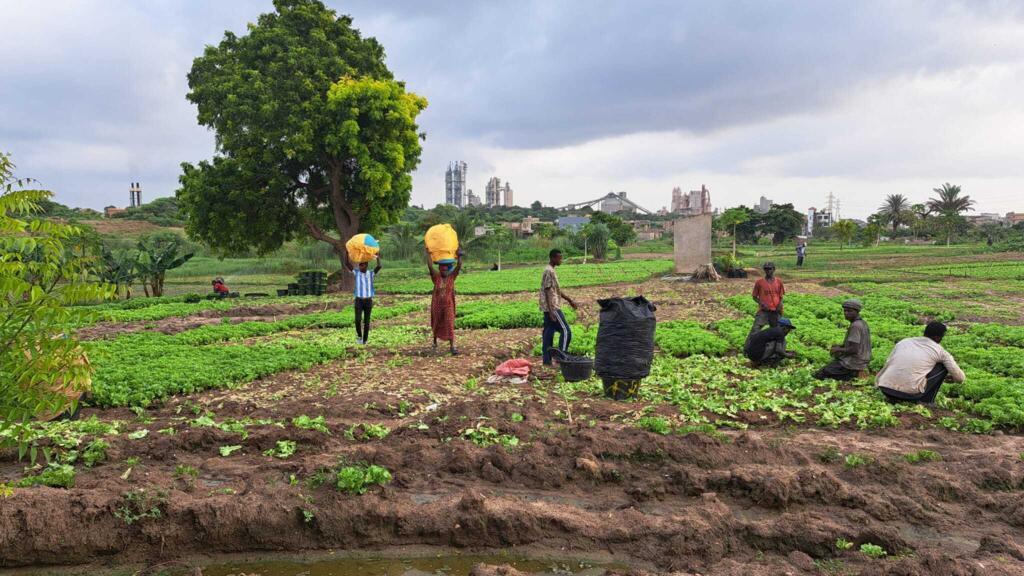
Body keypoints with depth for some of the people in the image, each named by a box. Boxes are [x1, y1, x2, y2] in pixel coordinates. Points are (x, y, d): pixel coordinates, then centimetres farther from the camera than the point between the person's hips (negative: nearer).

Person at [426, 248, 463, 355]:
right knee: (436, 324, 17)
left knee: (450, 324, -10)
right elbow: (430, 266, -13)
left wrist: (459, 256, -17)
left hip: (448, 305, -1)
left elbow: (459, 266, -9)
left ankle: (452, 346, -14)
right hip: (437, 305, 1)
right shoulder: (436, 277, -3)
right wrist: (428, 254, -17)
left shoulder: (452, 277, 0)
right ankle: (435, 340, 42)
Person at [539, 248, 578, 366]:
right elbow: (548, 291, -20)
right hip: (552, 308, -10)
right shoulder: (549, 271, -14)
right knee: (566, 331, -8)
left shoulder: (551, 271, 17)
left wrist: (570, 300, 26)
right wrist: (551, 311, -23)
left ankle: (547, 360, 12)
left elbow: (557, 290, 24)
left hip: (549, 309, 10)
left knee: (548, 332, 9)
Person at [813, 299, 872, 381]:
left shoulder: (855, 326, -21)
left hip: (854, 362, -10)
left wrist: (838, 349, -10)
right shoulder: (863, 323, 9)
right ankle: (851, 373, 11)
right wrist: (840, 346, 9)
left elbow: (854, 349, -25)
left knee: (818, 375, -11)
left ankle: (849, 375, -9)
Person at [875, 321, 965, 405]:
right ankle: (927, 400, 14)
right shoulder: (940, 350, 12)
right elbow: (960, 377, 19)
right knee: (943, 366, 16)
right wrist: (951, 377, 43)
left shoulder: (904, 341, 20)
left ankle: (893, 397, 17)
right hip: (910, 393, -3)